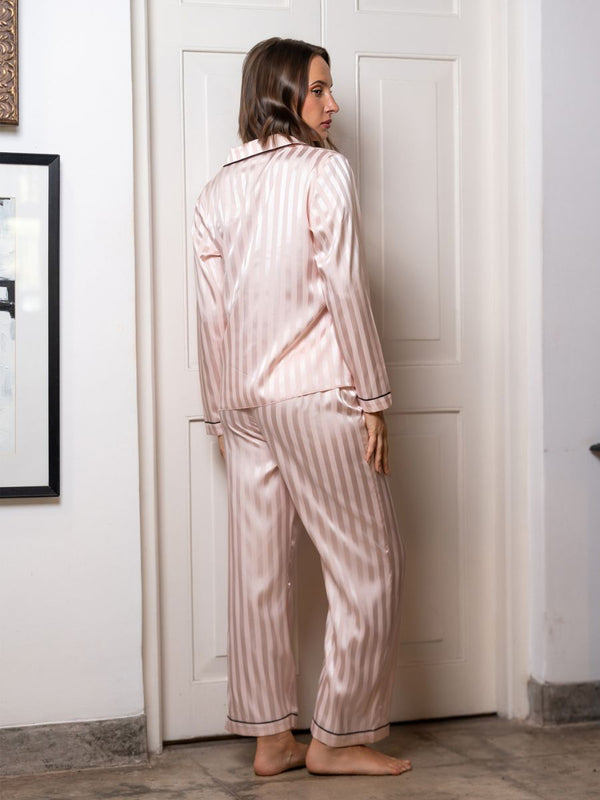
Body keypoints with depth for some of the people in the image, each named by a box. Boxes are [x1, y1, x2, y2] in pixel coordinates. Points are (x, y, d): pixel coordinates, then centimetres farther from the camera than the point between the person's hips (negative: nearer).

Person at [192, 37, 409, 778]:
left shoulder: (216, 191, 12)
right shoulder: (324, 170, -5)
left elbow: (211, 314, 11)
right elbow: (344, 290, -11)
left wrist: (220, 413, 16)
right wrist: (373, 400, -8)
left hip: (243, 403, 7)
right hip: (317, 396, -7)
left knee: (259, 569, 8)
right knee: (366, 564, 3)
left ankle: (269, 737, 15)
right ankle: (338, 736, 8)